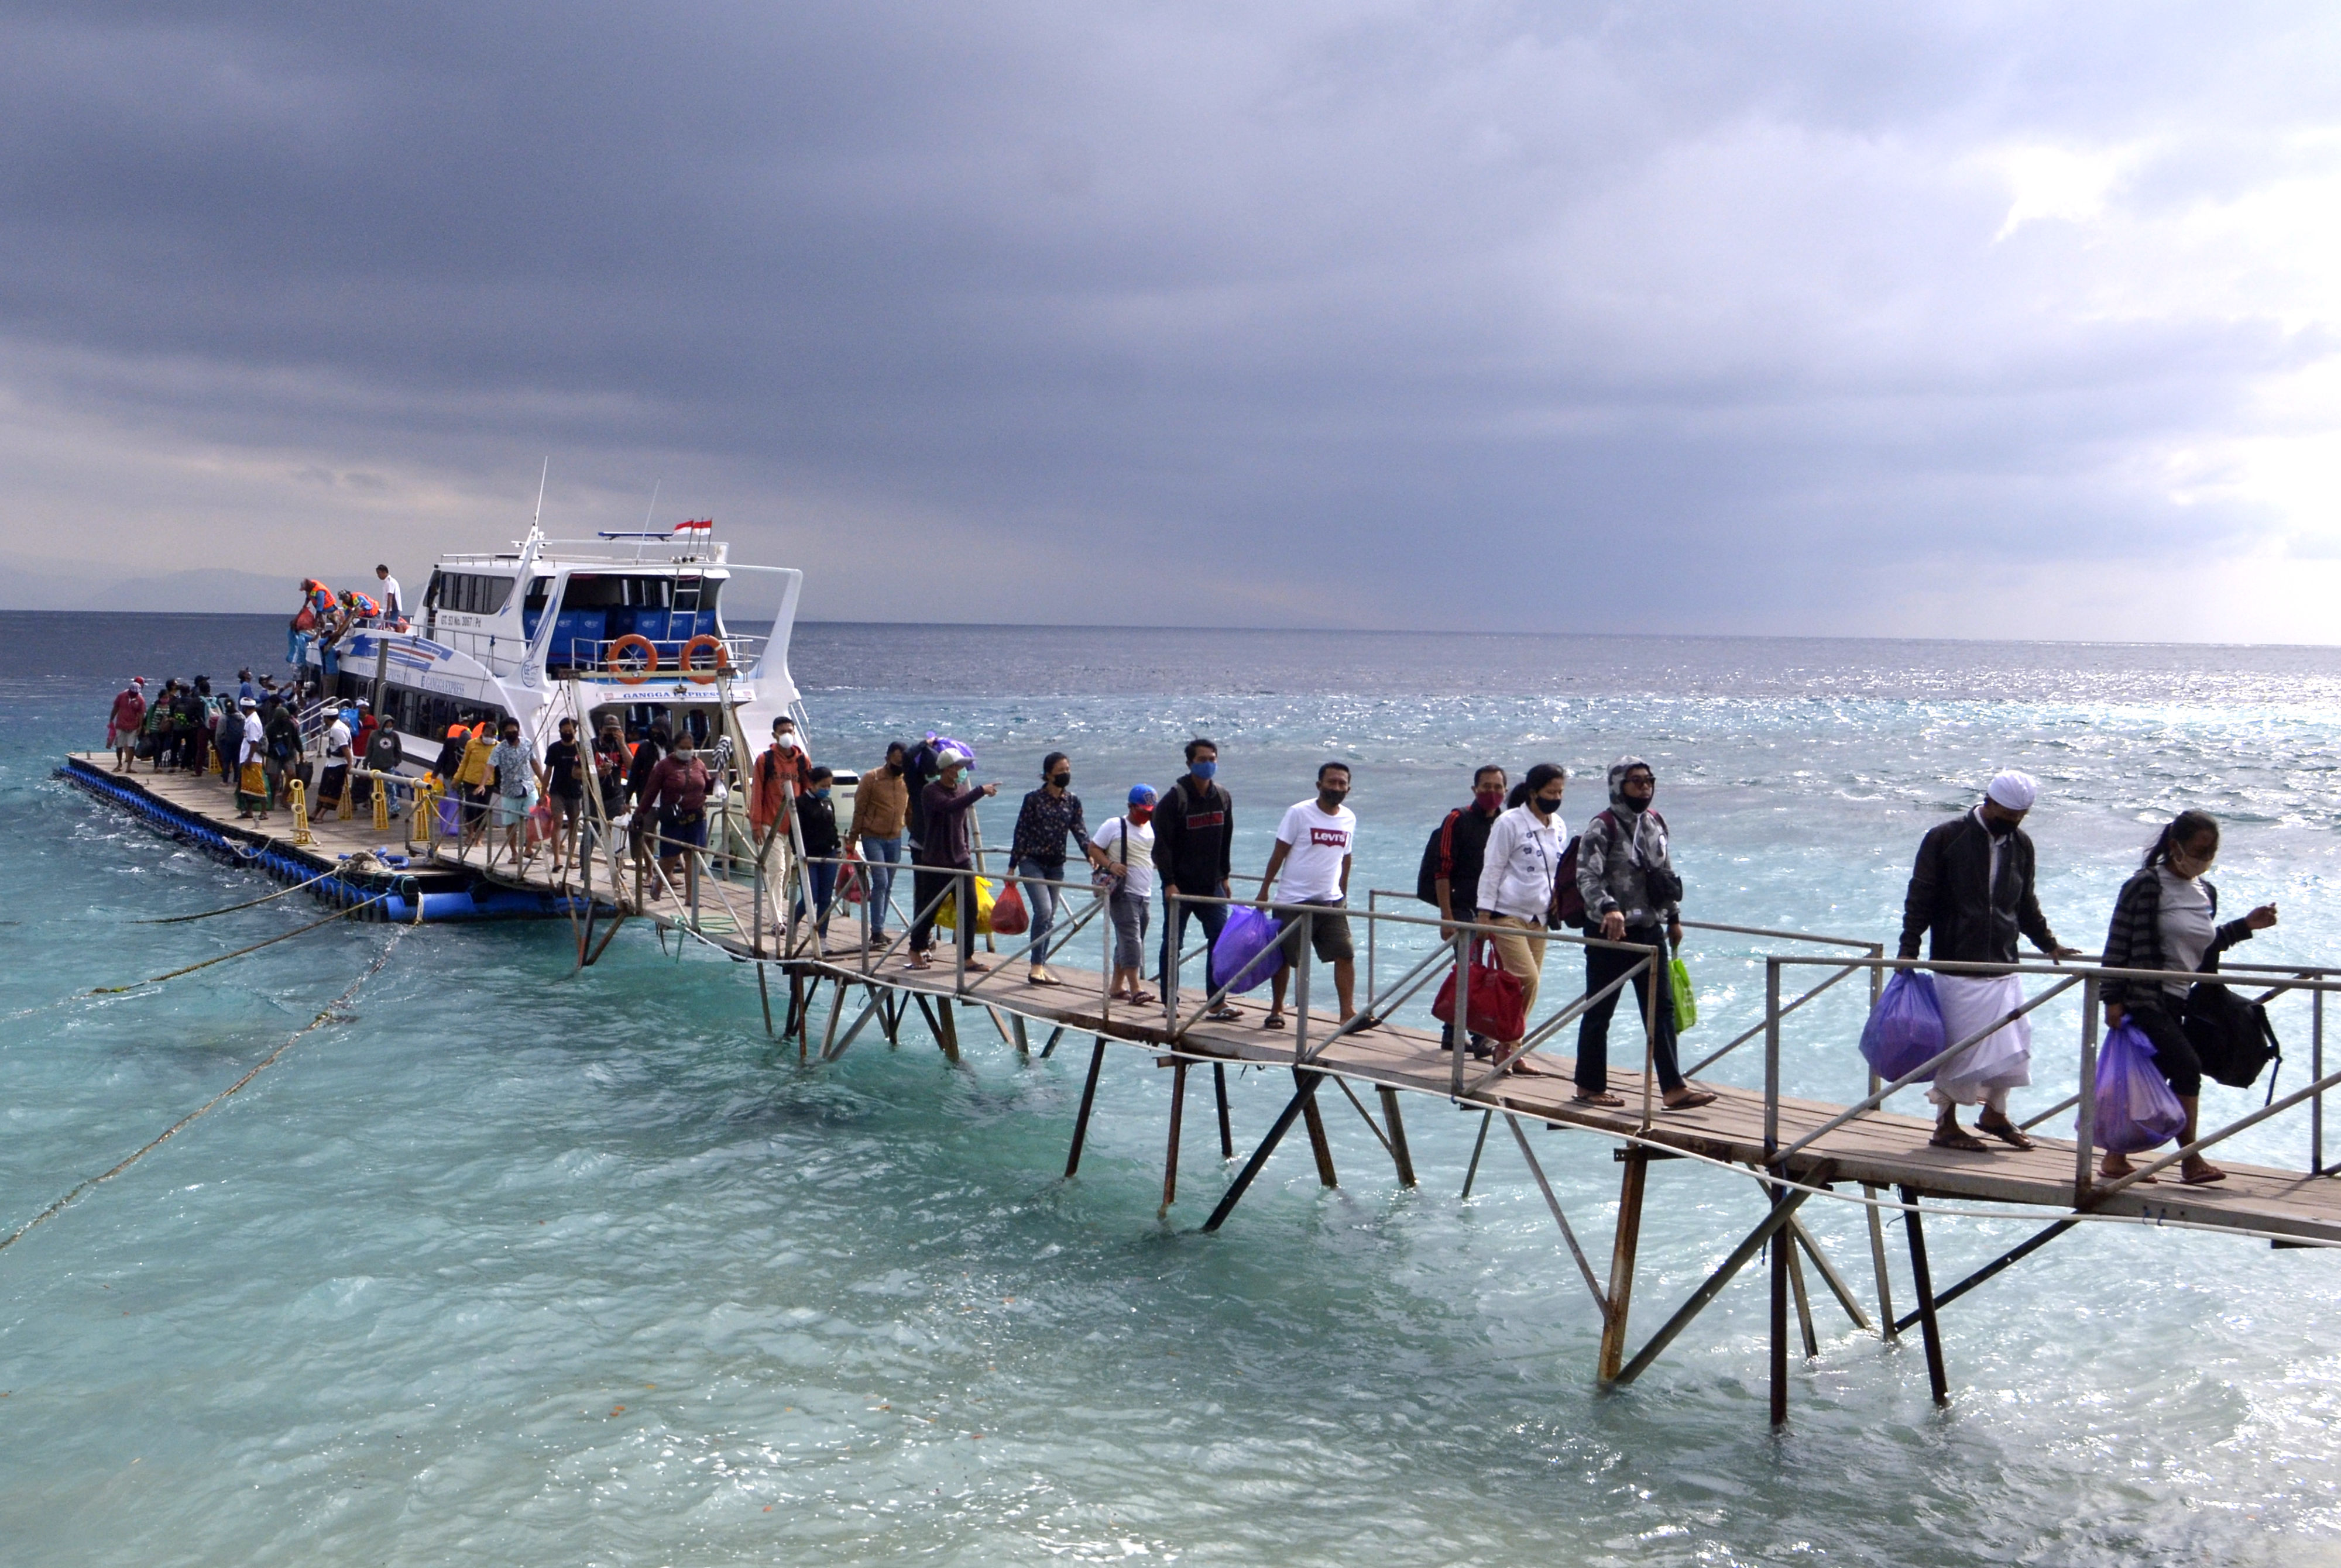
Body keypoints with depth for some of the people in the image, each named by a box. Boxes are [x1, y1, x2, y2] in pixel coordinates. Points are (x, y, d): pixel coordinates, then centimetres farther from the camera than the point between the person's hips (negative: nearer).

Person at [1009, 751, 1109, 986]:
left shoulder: (1073, 801, 5)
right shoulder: (1034, 799, -7)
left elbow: (1080, 830, -1)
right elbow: (1021, 833, -5)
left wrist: (1091, 854, -19)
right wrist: (1012, 866, -5)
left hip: (1056, 865, 5)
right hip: (1032, 862, -5)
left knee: (1050, 917, 8)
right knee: (1044, 910, -19)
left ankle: (1041, 967, 16)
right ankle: (1037, 966, -14)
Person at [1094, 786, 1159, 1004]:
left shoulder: (1153, 828, 12)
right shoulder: (1114, 826, -5)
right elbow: (1094, 848, -2)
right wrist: (1110, 865, -18)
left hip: (1145, 894, 6)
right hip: (1123, 892, -6)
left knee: (1131, 940, 11)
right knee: (1131, 939, -14)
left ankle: (1116, 985, 21)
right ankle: (1135, 989, -18)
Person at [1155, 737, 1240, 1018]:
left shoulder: (1223, 798, 8)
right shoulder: (1176, 798, -11)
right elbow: (1162, 844, -12)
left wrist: (1224, 877, 14)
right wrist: (1169, 882, -17)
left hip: (1211, 886, 5)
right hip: (1180, 886, -5)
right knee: (1173, 944, 3)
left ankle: (1217, 1002, 5)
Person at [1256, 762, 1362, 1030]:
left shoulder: (1349, 819, 7)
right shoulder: (1299, 813, -7)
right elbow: (1279, 853, -4)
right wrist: (1264, 891, -5)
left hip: (1332, 901, 4)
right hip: (1296, 900, -4)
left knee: (1345, 955, -7)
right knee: (1285, 957, 4)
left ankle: (1348, 1013, -7)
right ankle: (1276, 1010, 20)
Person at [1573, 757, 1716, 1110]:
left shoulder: (1655, 822, 11)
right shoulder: (1603, 826, -11)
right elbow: (1587, 877, -21)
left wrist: (1673, 917, 19)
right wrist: (1608, 909, -37)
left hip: (1650, 932, 7)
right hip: (1610, 935, -7)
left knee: (1662, 1009, 2)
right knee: (1599, 1012, 4)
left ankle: (1673, 1088, 2)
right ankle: (1590, 1087, 15)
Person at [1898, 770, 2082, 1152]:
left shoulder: (2021, 844, 8)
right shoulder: (1945, 838, -8)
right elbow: (1920, 898, -6)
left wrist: (2049, 943, 14)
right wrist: (1909, 949, -11)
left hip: (2003, 966, 5)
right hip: (1955, 966, -5)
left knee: (2011, 1042, 5)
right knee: (1956, 1045, -1)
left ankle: (1994, 1114, 26)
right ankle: (1946, 1125, 13)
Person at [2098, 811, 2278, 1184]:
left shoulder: (2206, 893, 12)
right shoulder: (2145, 885, -11)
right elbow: (2118, 944, -11)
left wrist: (2245, 926, 15)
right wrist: (2112, 999, -15)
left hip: (2178, 1004, 8)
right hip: (2144, 999, -8)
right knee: (2187, 1067, -13)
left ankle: (2115, 1157, 17)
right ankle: (2191, 1161, -4)